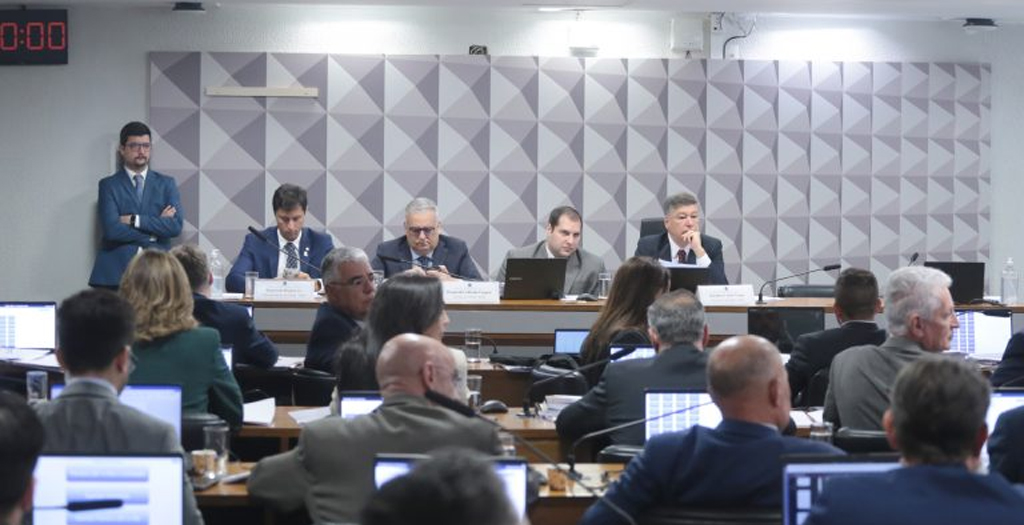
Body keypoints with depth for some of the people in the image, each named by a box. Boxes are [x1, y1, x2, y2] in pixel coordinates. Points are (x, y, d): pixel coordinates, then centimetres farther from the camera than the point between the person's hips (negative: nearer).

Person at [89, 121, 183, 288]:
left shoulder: (166, 184, 13)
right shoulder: (108, 185, 7)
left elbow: (176, 226, -1)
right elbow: (111, 229, -7)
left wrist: (135, 220, -7)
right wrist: (154, 231, -4)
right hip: (116, 272, -1)